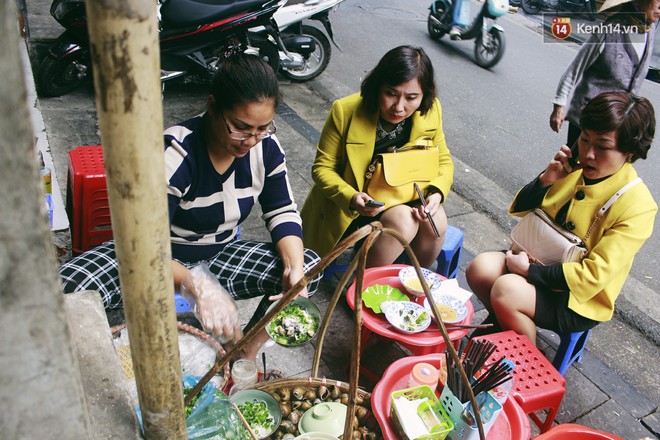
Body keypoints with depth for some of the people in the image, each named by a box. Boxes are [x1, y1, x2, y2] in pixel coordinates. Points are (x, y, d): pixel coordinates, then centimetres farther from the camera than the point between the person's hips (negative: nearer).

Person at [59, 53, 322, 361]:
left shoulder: (266, 146, -12)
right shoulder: (174, 154, -28)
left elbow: (282, 212, -4)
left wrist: (296, 267, -24)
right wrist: (198, 286, -48)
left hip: (220, 255, 5)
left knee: (310, 266, -17)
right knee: (68, 289, -31)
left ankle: (246, 357, -7)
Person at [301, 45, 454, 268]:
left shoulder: (430, 111, -11)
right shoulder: (345, 111, -22)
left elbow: (444, 161, 2)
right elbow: (322, 167, -14)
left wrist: (437, 192, -20)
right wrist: (350, 197, -34)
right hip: (350, 206, -4)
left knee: (436, 220, -24)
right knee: (403, 221, -29)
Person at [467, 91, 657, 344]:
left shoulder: (637, 206, -19)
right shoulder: (574, 169, -3)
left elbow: (593, 276, -22)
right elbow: (520, 209, 3)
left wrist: (529, 270, -20)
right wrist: (546, 179, -15)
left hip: (579, 299, -5)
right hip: (540, 260, 5)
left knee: (507, 290, -28)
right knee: (480, 269, -19)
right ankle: (502, 319, 11)